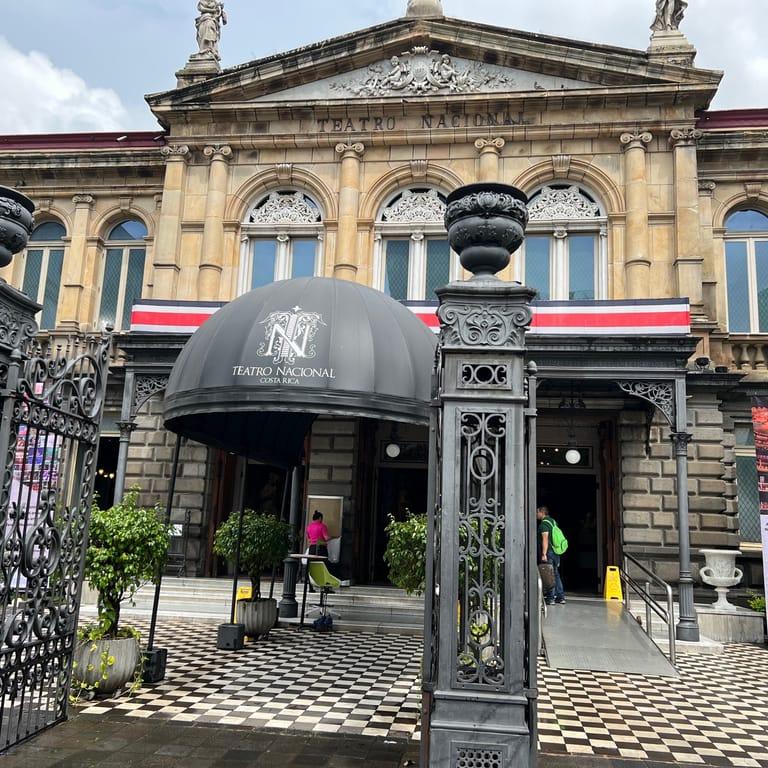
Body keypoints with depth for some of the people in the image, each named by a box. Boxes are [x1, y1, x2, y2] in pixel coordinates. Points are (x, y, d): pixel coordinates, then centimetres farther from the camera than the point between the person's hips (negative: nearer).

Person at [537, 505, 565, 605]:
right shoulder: (552, 521, 16)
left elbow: (545, 539, -19)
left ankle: (550, 598, -3)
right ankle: (561, 597, 16)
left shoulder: (544, 523, -11)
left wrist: (544, 554, -22)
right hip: (556, 552, 9)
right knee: (556, 575, 14)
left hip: (548, 552, -9)